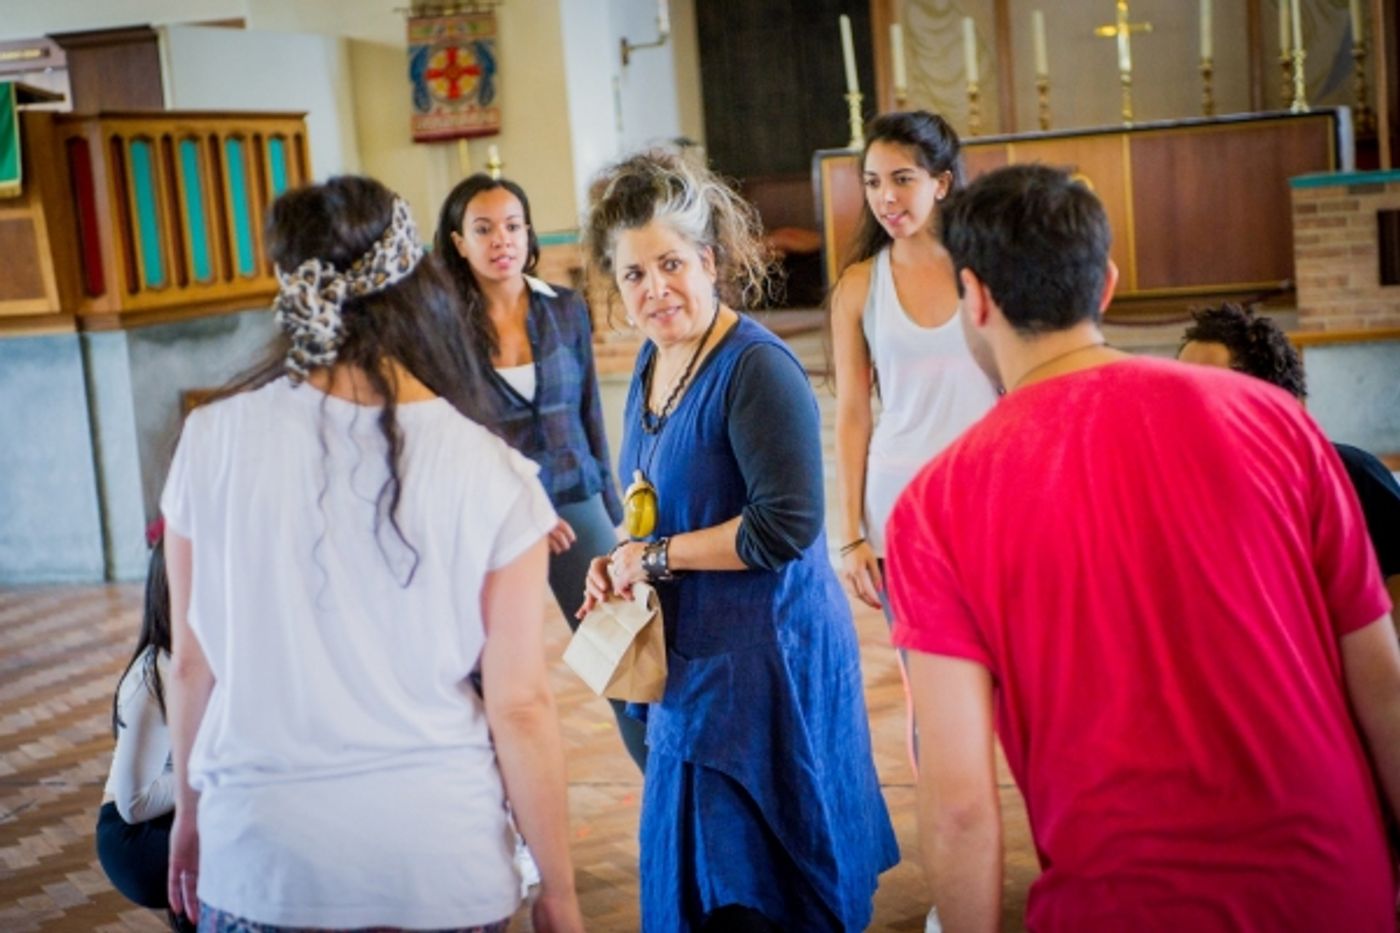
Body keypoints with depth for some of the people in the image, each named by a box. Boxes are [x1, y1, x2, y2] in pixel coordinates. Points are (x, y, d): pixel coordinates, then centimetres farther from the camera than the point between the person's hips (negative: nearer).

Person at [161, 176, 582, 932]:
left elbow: (192, 661, 1)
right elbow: (521, 707, -8)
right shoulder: (491, 477, -11)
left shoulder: (213, 441, -7)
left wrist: (190, 811, 17)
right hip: (439, 865, -1)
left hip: (260, 852, 1)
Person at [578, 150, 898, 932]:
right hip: (694, 657, 8)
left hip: (768, 656, -8)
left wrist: (652, 558, -15)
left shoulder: (757, 368, -19)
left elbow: (786, 526, -25)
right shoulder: (653, 361, 8)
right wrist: (618, 566, 2)